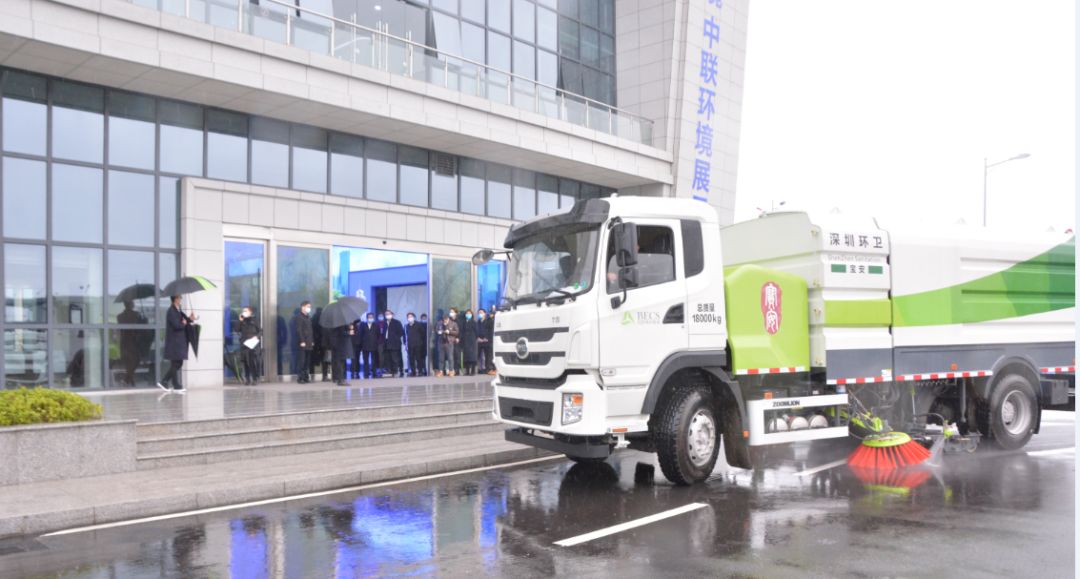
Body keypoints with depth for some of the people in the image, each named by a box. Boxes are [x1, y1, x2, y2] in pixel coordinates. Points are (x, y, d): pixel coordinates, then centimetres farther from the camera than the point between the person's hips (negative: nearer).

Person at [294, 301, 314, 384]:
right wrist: (302, 341, -17)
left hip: (309, 343, 7)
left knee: (307, 361, 7)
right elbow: (299, 330, -12)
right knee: (301, 361, -7)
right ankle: (300, 377, -4)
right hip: (303, 343, -7)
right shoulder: (299, 317, -5)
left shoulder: (309, 317, 18)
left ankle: (306, 377, 10)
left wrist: (312, 341, 12)